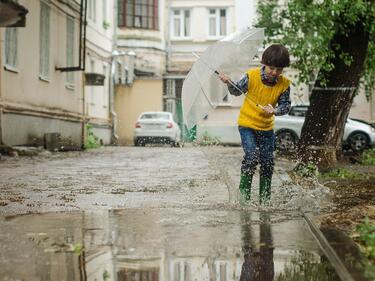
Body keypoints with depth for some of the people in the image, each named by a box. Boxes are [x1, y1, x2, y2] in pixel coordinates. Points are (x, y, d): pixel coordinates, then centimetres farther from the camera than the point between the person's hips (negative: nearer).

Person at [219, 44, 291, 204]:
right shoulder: (252, 76, -15)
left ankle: (265, 199, 18)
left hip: (267, 127, 3)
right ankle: (244, 191, -1)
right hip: (247, 124, -3)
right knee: (252, 156, -19)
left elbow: (286, 105, -7)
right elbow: (237, 91, -1)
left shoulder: (284, 84, -10)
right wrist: (229, 83, -21)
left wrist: (275, 110, -27)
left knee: (268, 162, 4)